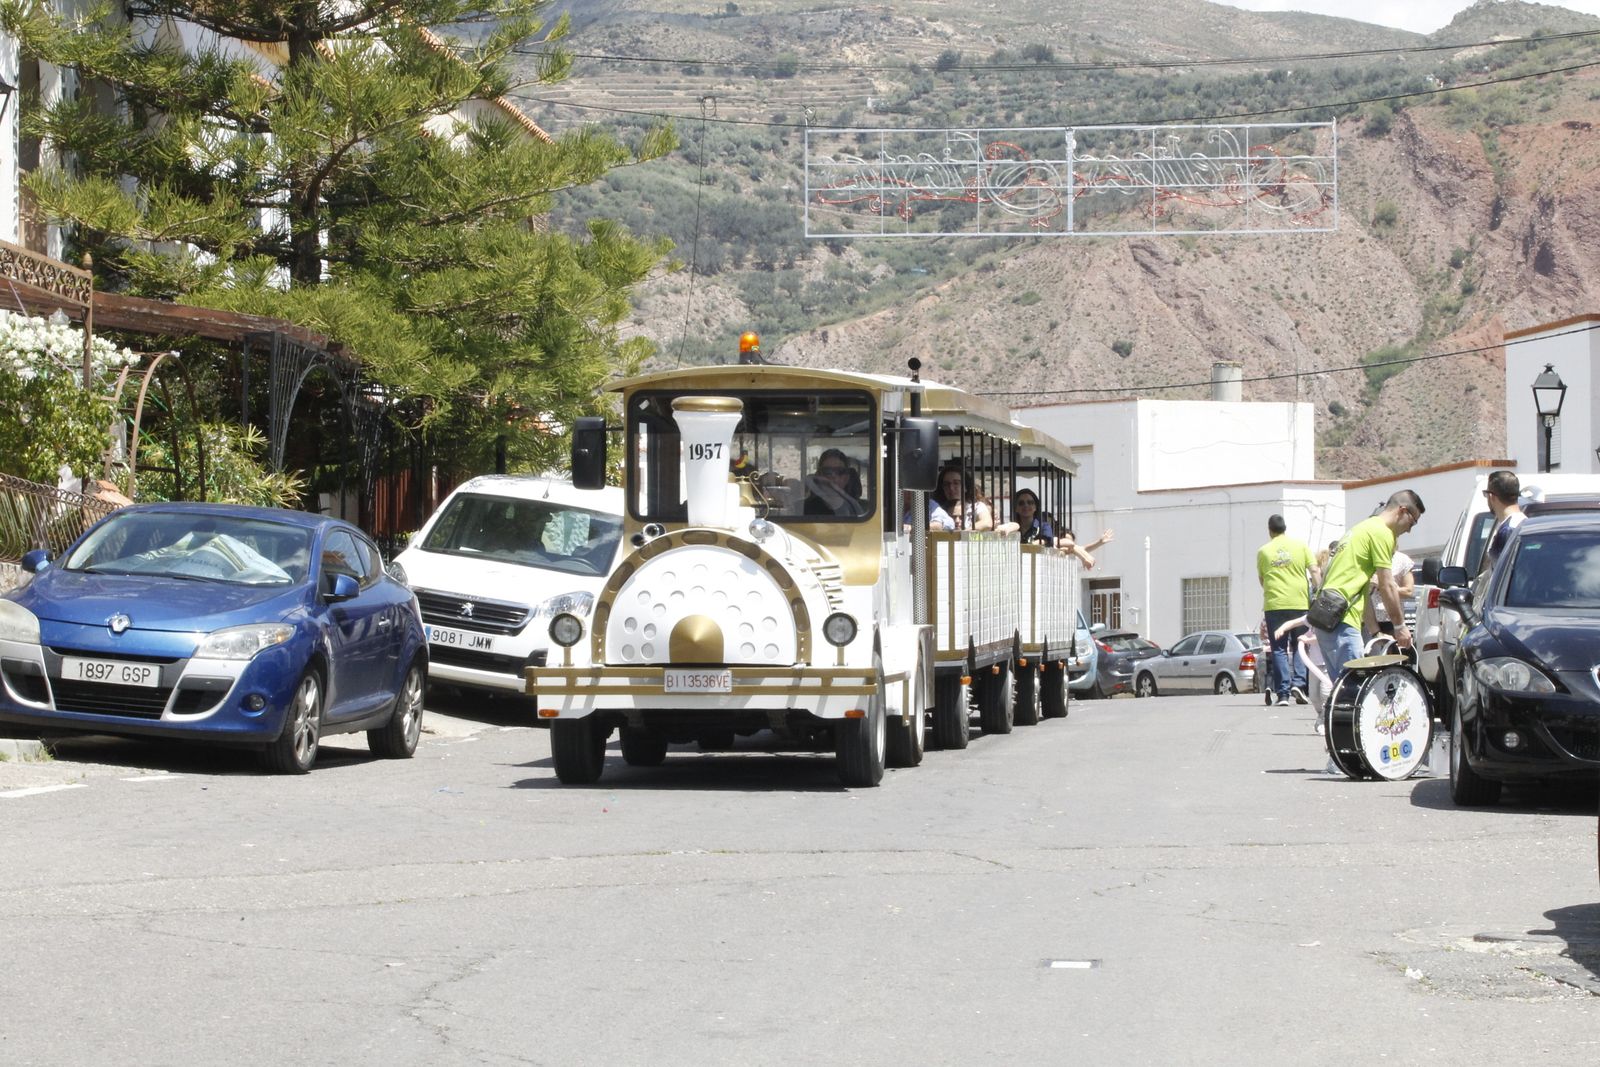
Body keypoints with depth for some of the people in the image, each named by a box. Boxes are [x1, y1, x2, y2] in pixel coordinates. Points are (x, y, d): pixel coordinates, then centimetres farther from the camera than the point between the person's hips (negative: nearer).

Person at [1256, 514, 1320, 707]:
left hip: (1274, 604, 0)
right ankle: (1298, 683, -6)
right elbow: (1314, 571, -2)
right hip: (1299, 603, 0)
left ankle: (1283, 693, -3)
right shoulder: (1300, 545, 4)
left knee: (1279, 649, 3)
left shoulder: (1263, 551, 5)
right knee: (1299, 646, 13)